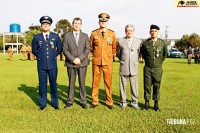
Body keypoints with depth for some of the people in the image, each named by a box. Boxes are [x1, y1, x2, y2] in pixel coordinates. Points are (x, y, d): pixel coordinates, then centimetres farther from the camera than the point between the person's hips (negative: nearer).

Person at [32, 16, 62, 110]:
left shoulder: (55, 36, 4)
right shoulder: (37, 37, 3)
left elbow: (59, 49, 13)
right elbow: (34, 50, 14)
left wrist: (53, 56, 10)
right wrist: (40, 56, 10)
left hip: (53, 65, 0)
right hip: (41, 65, 0)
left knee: (53, 84, 6)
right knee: (42, 85, 6)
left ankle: (55, 103, 17)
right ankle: (42, 104, 18)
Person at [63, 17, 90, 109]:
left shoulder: (85, 36, 9)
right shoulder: (67, 36, 6)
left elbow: (88, 49, 0)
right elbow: (65, 50, -1)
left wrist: (79, 58, -12)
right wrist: (73, 59, -12)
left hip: (82, 63, 1)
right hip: (71, 63, 0)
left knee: (82, 83, 5)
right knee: (71, 83, 7)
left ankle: (83, 101, 14)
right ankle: (70, 101, 17)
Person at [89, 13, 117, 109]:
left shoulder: (112, 33, 3)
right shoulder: (94, 33, 2)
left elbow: (114, 47, 14)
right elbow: (91, 47, 15)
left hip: (108, 62, 0)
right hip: (96, 61, 0)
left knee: (108, 82, 5)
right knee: (95, 82, 6)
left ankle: (109, 102, 17)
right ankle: (95, 101, 18)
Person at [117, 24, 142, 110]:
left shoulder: (138, 41, 5)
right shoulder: (120, 41, 2)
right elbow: (118, 54, 15)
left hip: (134, 68, 1)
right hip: (123, 68, 0)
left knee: (134, 87, 3)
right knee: (122, 86, 5)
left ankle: (134, 103, 17)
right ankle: (123, 102, 18)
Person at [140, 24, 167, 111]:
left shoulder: (162, 43, -1)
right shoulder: (145, 43, -2)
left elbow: (165, 54, 14)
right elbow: (142, 53, 14)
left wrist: (160, 62, 9)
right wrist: (147, 60, 10)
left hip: (158, 69, 0)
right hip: (147, 68, 0)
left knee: (157, 86, 7)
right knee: (147, 86, 3)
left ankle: (156, 104, 17)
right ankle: (147, 103, 15)